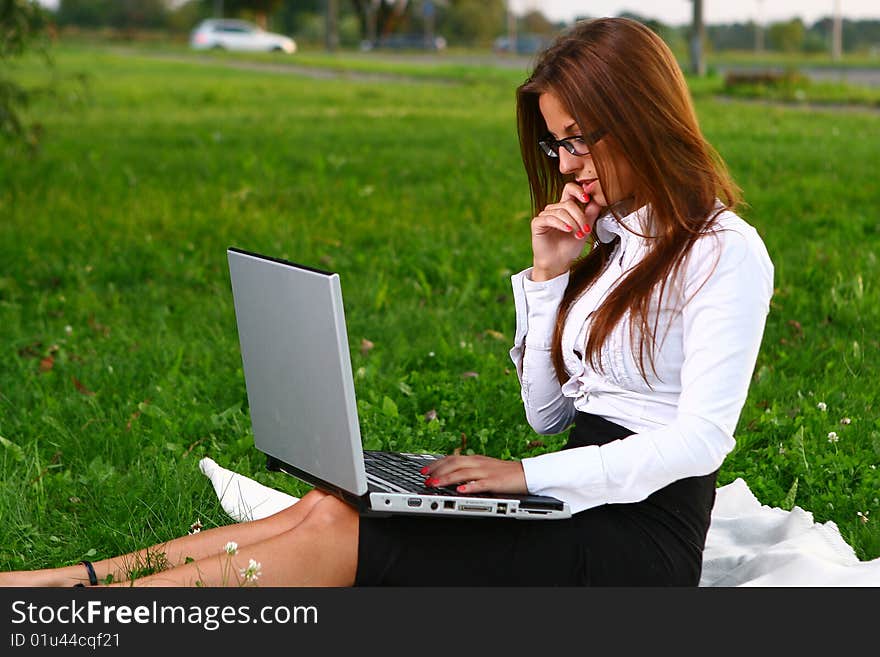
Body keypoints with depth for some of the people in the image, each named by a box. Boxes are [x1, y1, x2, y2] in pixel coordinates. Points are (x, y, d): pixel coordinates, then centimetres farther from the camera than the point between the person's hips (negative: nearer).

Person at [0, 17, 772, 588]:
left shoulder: (724, 252, -8)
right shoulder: (608, 240, 16)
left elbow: (701, 438, -18)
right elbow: (547, 412, 13)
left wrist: (529, 475, -21)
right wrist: (548, 276, 2)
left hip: (642, 542, -7)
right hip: (571, 509, 7)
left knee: (339, 536, -21)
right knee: (331, 509, -14)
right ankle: (65, 582, -18)